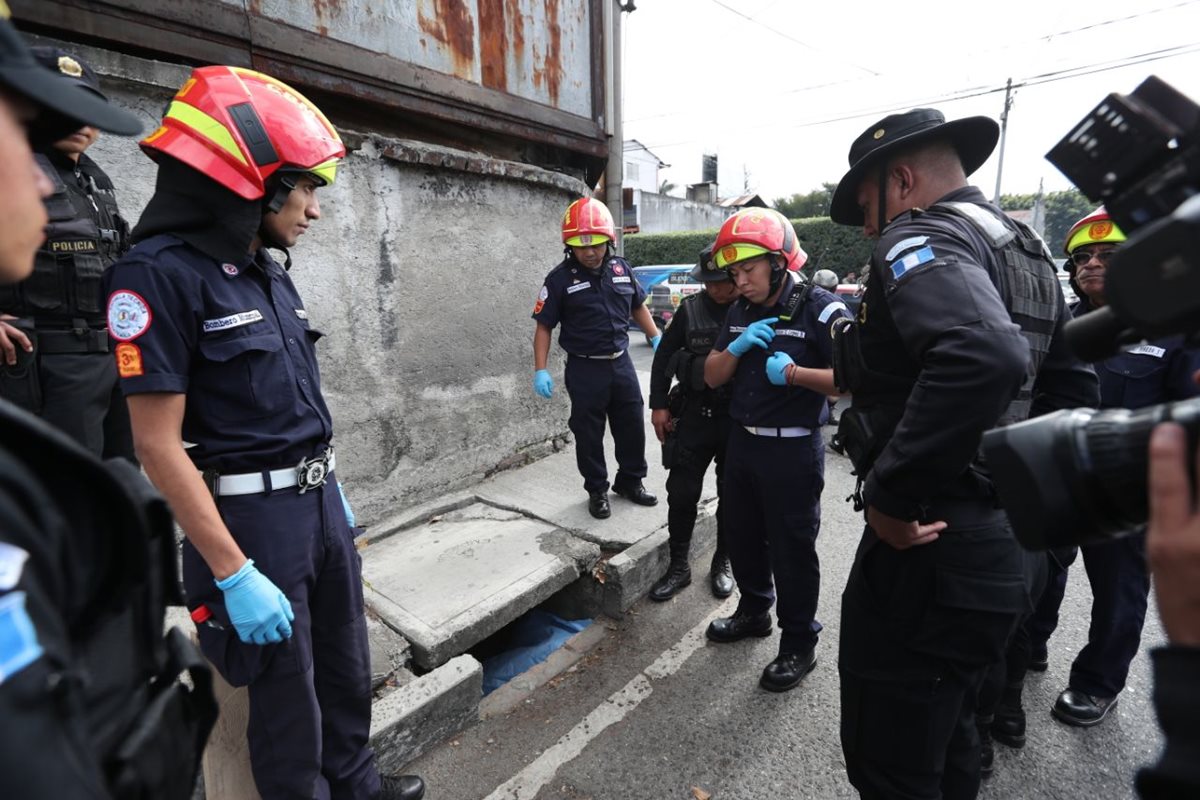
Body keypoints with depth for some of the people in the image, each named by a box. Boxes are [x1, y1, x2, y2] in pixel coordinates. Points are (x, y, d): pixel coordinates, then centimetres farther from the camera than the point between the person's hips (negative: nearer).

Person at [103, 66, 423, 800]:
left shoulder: (270, 271, 8)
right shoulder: (163, 275, -16)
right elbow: (158, 444, -19)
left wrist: (332, 491, 17)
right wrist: (233, 573, -20)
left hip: (319, 501, 8)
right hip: (252, 517, -8)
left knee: (348, 665, 22)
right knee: (287, 692, 11)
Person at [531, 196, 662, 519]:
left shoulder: (621, 269, 3)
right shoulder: (559, 279, -9)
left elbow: (638, 307, 17)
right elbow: (543, 327, -7)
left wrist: (656, 339, 11)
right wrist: (541, 370, -14)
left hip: (621, 363, 4)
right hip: (585, 369, -4)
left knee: (633, 426, 14)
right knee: (589, 434, 7)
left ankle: (630, 481, 34)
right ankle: (597, 491, 25)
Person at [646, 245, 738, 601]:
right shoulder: (691, 308, -1)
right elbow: (664, 356, 5)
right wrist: (659, 404, 1)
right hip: (694, 414, 1)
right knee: (681, 492, 5)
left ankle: (724, 561, 33)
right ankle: (678, 565, 22)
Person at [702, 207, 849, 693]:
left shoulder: (819, 309, -14)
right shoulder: (739, 312, 7)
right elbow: (712, 377, 7)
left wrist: (794, 372, -27)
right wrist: (738, 346, -10)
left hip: (792, 450, -7)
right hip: (742, 442, 7)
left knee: (792, 548, 5)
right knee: (743, 537, 19)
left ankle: (799, 644, 24)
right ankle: (753, 611, 42)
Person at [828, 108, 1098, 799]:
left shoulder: (919, 238, -14)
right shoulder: (1026, 249, 16)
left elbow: (986, 354, -35)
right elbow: (1071, 384, 21)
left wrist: (887, 492, -27)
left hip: (928, 549, -10)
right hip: (1009, 544, 10)